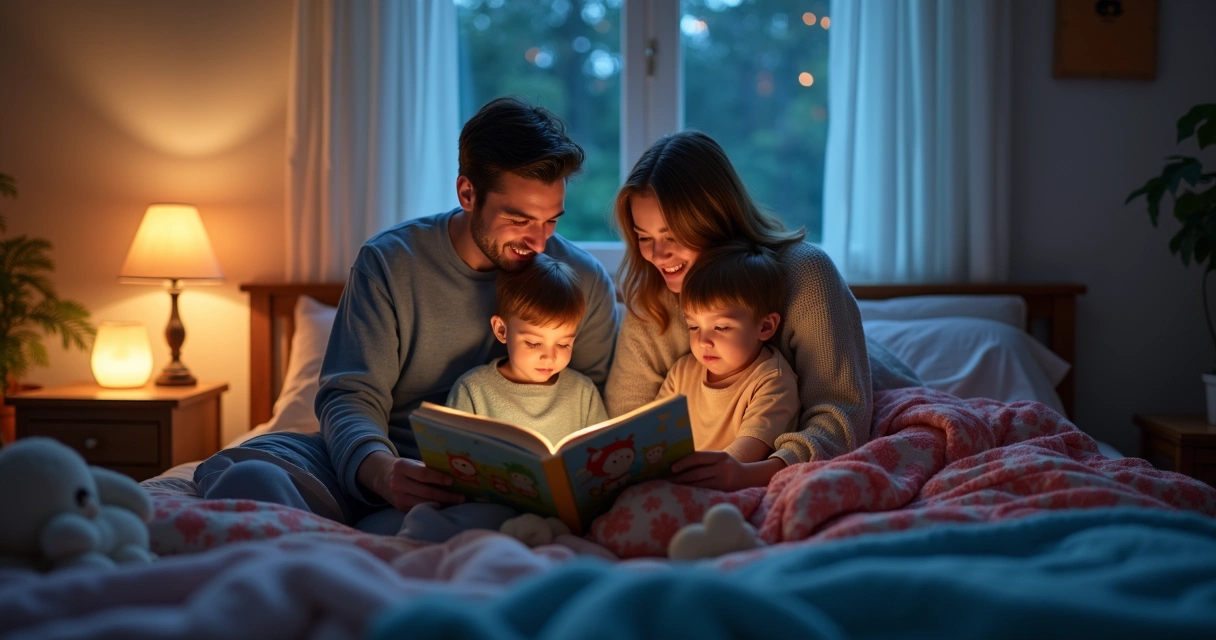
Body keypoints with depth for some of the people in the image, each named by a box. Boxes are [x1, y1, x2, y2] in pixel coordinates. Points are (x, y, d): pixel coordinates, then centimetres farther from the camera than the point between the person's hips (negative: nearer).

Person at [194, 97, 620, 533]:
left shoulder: (584, 283, 1)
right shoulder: (389, 262, -2)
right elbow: (351, 395, -7)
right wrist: (381, 470, -30)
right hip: (368, 466, 1)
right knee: (244, 472, -32)